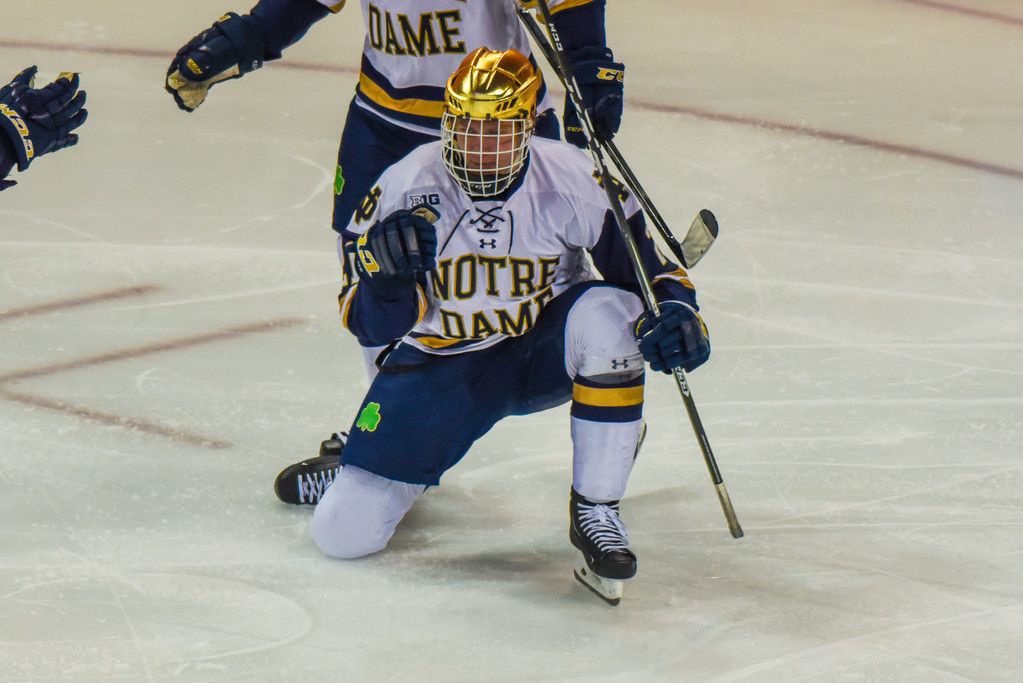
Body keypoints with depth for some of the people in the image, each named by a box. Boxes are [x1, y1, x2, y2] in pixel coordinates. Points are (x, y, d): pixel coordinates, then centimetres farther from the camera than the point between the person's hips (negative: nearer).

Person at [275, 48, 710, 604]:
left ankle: (595, 510, -19)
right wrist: (387, 280, -36)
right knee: (343, 531, -11)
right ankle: (366, 465, 31)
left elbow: (645, 262, -8)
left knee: (607, 316, -36)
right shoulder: (406, 188, -17)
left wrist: (676, 311, -30)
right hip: (444, 364, 0)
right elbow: (372, 325, -13)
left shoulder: (575, 182, -19)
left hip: (543, 348, 0)